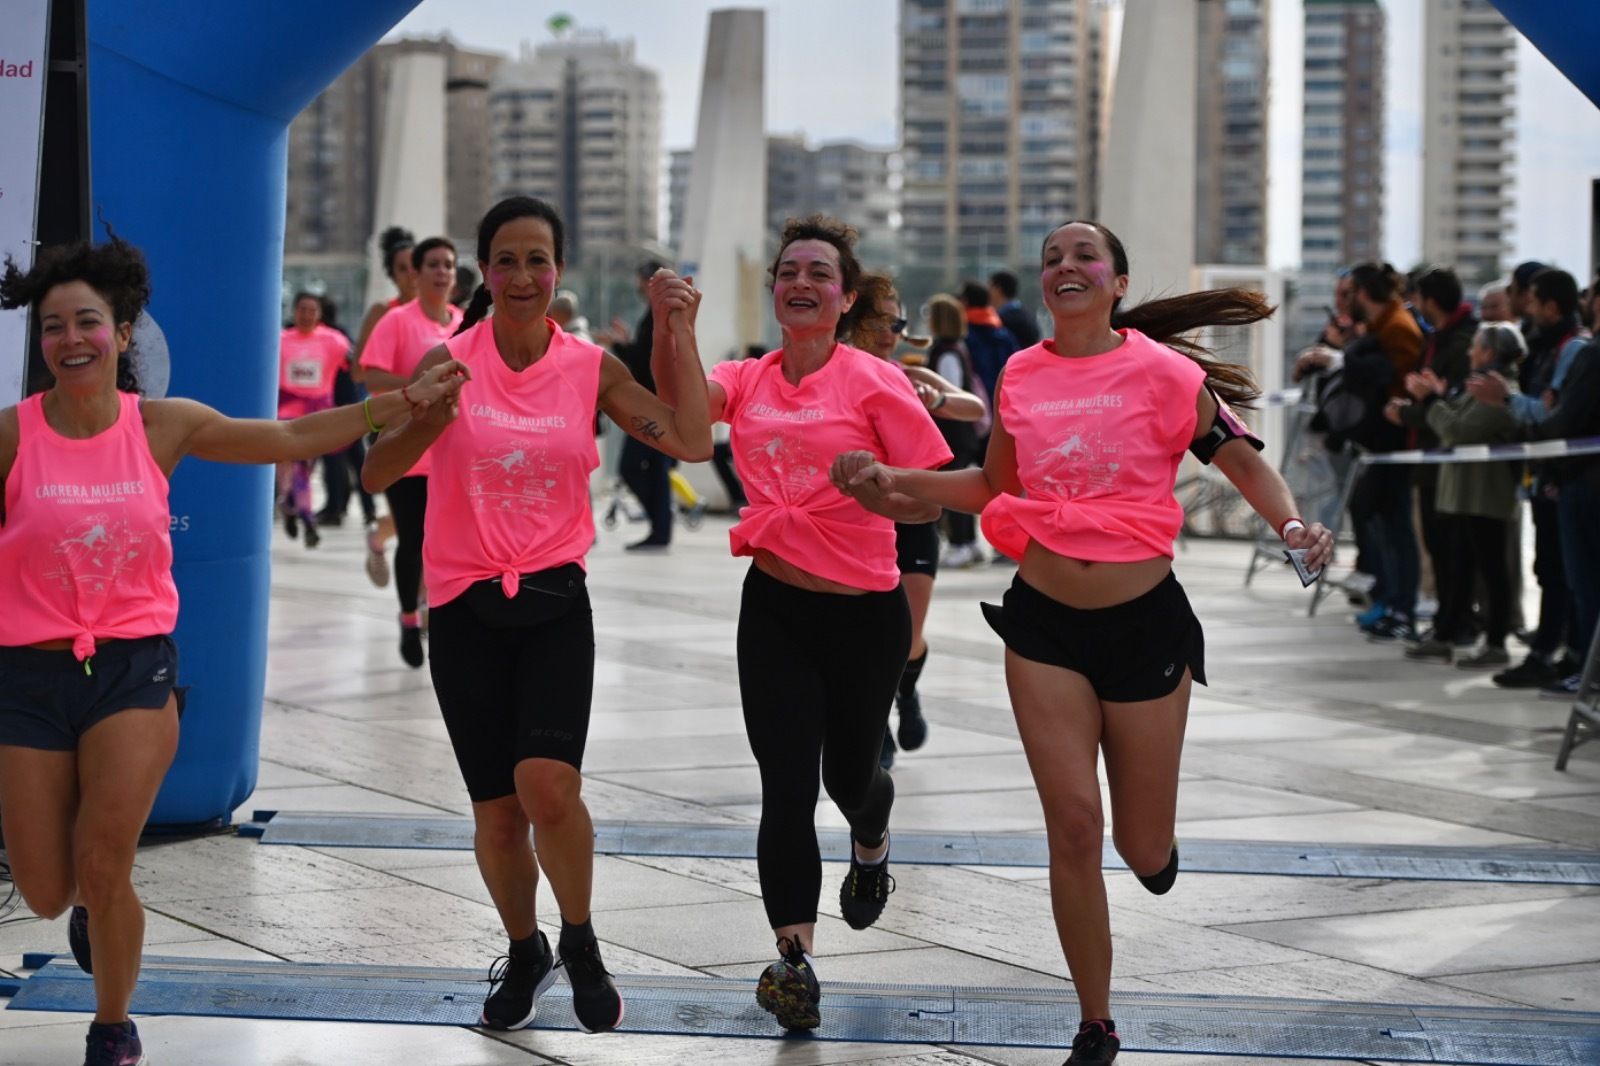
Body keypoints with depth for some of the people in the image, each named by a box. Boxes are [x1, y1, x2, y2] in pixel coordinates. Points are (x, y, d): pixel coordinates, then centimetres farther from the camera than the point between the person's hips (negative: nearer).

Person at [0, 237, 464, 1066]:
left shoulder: (162, 425, -2)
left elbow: (291, 439, 2)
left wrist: (407, 399, -1)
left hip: (134, 664, 0)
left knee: (104, 866, -11)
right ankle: (92, 903, 44)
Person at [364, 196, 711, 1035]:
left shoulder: (590, 367, 1)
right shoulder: (449, 362, -3)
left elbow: (692, 442, -4)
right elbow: (375, 474, -8)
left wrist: (680, 335, -6)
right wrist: (426, 418, -25)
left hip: (555, 602, 0)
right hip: (467, 608, 1)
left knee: (548, 785, -21)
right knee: (497, 809, 6)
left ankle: (580, 944, 5)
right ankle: (525, 954, 33)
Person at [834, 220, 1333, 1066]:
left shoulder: (1160, 371, -7)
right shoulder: (1021, 375, 4)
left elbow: (1242, 461, -2)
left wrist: (1291, 524, -21)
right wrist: (892, 481, 7)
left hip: (1145, 621, -2)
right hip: (1046, 623, 2)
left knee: (1145, 848, 5)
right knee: (1073, 826, -2)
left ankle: (1152, 836, 46)